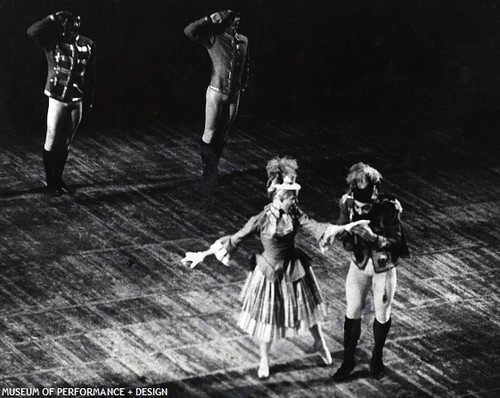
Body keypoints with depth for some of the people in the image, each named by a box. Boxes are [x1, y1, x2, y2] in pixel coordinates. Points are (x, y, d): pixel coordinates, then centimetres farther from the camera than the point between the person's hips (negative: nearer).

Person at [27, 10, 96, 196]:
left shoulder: (87, 45, -1)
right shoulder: (53, 42, -10)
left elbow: (90, 75, 7)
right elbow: (32, 31, -27)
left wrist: (89, 100, 9)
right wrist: (54, 18, -26)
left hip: (77, 102, 3)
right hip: (57, 99, -3)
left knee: (65, 144, 13)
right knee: (52, 142, 4)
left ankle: (58, 179, 25)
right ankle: (50, 181, 17)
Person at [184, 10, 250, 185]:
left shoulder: (243, 41, 4)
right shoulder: (214, 38, -9)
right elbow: (189, 31, -19)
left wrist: (243, 84, 12)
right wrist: (210, 19, -24)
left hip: (234, 95, 4)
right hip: (216, 92, -4)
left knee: (222, 136, 11)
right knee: (210, 134, 1)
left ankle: (213, 169, 23)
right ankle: (208, 170, 17)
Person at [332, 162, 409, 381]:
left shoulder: (389, 207, -27)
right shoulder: (348, 204, -18)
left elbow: (396, 242, -23)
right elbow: (341, 233, -6)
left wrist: (373, 237, -40)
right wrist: (349, 234, -30)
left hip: (384, 267, -2)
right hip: (359, 263, 2)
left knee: (382, 315, 13)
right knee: (353, 313, 8)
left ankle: (377, 356, 38)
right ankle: (348, 360, 26)